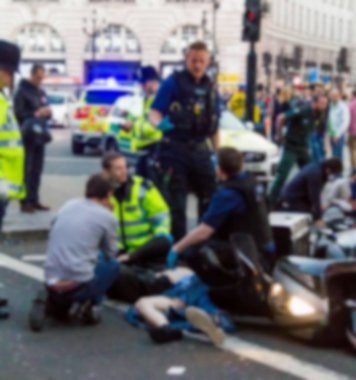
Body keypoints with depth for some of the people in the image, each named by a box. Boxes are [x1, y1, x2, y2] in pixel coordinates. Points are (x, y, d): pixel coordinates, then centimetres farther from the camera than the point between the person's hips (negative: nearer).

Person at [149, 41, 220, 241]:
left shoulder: (211, 89, 12)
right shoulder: (173, 82, -3)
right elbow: (155, 112, -10)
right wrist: (159, 123, -32)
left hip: (201, 151, 5)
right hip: (176, 148, -5)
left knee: (211, 199, 9)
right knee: (176, 203, -2)